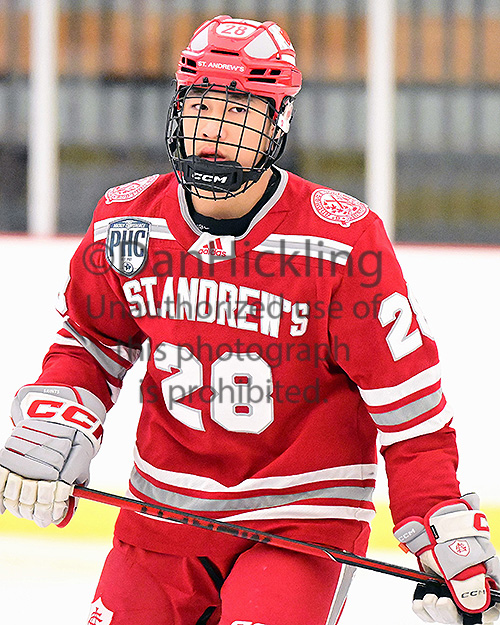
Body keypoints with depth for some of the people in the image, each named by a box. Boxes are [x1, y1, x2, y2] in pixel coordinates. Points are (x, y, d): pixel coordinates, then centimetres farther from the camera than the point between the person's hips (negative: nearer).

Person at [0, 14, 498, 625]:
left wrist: (448, 537, -15)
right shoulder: (125, 221, -2)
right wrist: (50, 427, -3)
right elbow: (90, 341, 15)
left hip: (300, 518, -5)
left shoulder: (343, 241, -16)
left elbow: (408, 402, -13)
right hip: (165, 505, 5)